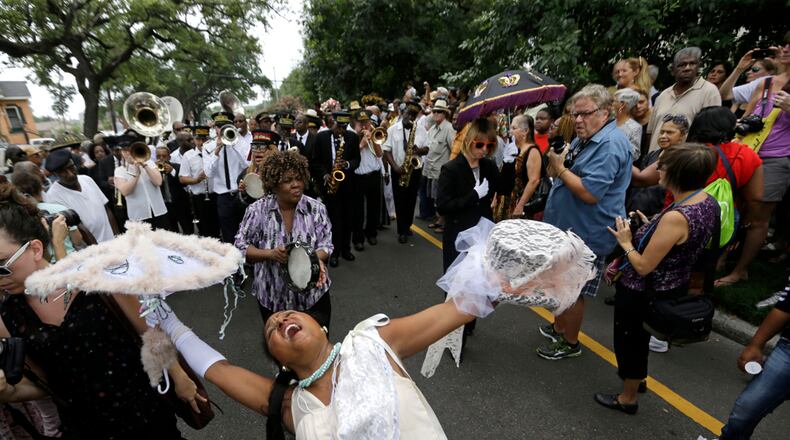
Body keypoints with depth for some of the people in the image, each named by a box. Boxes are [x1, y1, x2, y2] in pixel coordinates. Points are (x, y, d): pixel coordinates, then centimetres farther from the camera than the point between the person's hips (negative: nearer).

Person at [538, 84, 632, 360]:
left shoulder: (610, 145, -20)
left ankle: (570, 343, 25)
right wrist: (557, 162, -1)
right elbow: (557, 173, 18)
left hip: (585, 234, -10)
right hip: (566, 227, 10)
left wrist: (560, 168, -19)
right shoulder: (583, 139, 12)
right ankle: (559, 329, 41)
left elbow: (589, 193, -28)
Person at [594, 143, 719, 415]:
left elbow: (643, 267, -26)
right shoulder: (708, 201, -6)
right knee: (640, 337, 32)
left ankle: (627, 399, 37)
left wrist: (626, 243, -11)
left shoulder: (676, 217, -33)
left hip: (642, 293, -8)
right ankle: (637, 375, 57)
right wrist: (650, 226, 4)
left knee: (629, 340, 15)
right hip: (674, 287, 9)